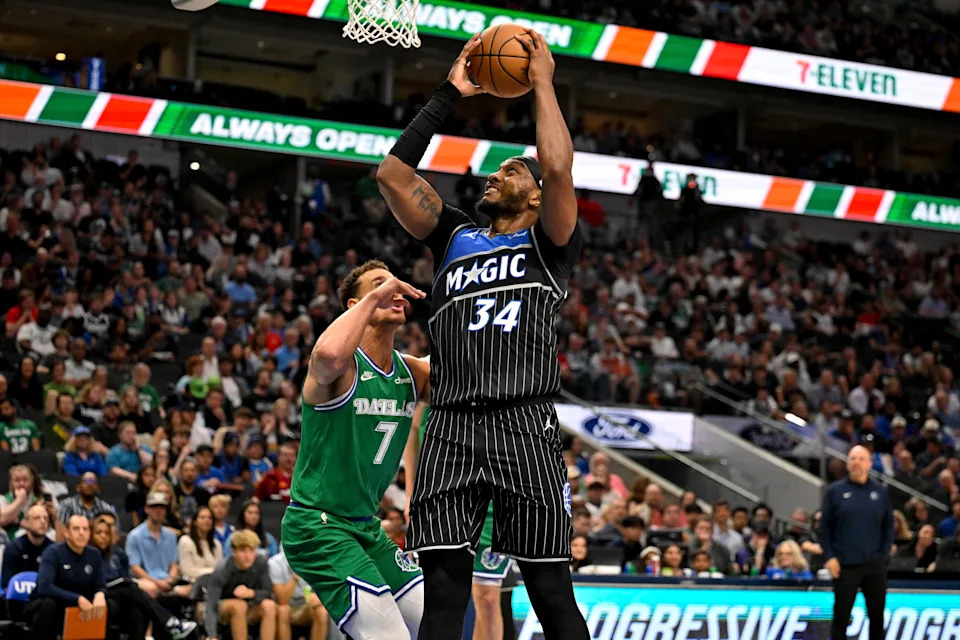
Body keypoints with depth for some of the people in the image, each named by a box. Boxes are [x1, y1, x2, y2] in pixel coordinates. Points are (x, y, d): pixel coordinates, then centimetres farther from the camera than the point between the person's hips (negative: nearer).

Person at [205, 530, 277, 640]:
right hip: (224, 609, -3)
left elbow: (268, 593, -13)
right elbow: (211, 606, -31)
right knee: (239, 605, -35)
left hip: (250, 611, 3)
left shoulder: (261, 564, -18)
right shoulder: (221, 570, -26)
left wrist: (251, 593, -36)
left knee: (269, 605, -28)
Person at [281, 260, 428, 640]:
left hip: (365, 526, 9)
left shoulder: (411, 372, 7)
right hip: (316, 525, -9)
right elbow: (327, 355, -42)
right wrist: (374, 298, -29)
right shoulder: (344, 365, -17)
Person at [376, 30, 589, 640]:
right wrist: (449, 94, 17)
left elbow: (559, 167, -8)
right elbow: (393, 174, 15)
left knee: (550, 589, -4)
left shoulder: (550, 243, 11)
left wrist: (543, 81, 4)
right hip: (451, 427, 4)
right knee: (443, 589, -2)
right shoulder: (456, 237, 23)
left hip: (525, 426, -4)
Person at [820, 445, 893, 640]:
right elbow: (825, 527, 2)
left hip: (875, 565, 2)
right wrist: (829, 557, -6)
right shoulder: (835, 491, 1)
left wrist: (884, 554, 1)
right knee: (841, 616, 0)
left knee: (877, 616, 7)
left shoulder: (880, 492, 6)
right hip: (845, 566, -2)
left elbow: (888, 526, 11)